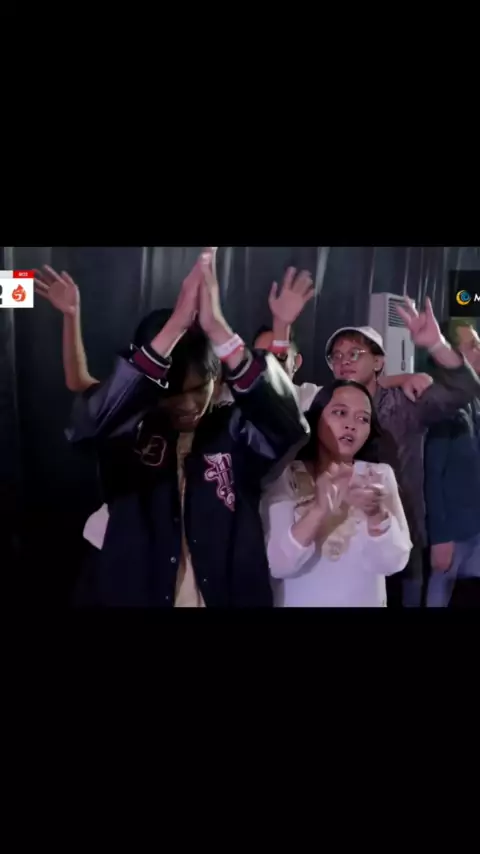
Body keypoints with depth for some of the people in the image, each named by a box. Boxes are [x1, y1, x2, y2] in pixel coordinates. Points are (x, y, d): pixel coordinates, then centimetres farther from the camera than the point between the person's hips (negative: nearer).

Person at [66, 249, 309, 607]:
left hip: (227, 595, 1)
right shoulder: (130, 433, -6)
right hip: (134, 594, 0)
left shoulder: (237, 431, -7)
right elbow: (89, 424, -28)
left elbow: (291, 428, -26)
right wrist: (175, 326, -34)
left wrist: (218, 330, -34)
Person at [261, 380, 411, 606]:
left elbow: (395, 562, -12)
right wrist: (318, 511, -35)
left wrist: (377, 514, -29)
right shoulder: (286, 476, -10)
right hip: (299, 602, -2)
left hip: (366, 601, 2)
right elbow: (277, 565, -21)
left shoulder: (380, 475, -2)